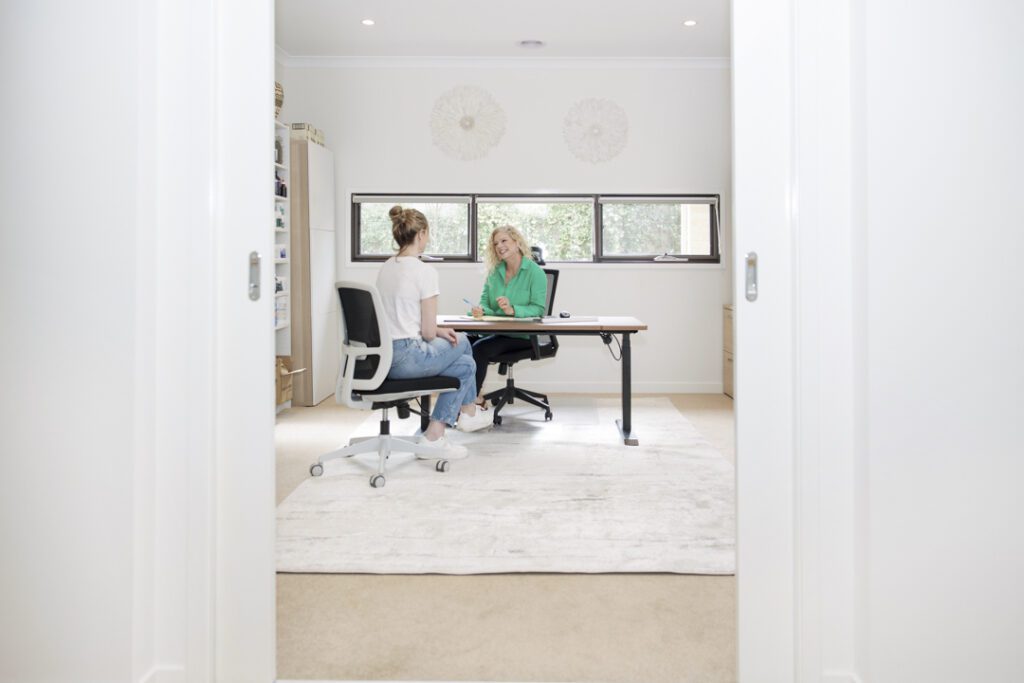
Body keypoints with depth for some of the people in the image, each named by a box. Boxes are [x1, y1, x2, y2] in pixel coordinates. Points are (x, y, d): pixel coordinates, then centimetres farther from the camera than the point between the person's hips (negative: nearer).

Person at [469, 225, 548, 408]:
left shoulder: (535, 272, -4)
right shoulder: (494, 272, 14)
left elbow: (538, 309, -10)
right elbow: (485, 302, 11)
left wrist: (512, 310, -27)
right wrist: (481, 310, -14)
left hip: (523, 336, -5)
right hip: (495, 331, 5)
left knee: (480, 348, -27)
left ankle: (472, 399, -11)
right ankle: (475, 396, -14)